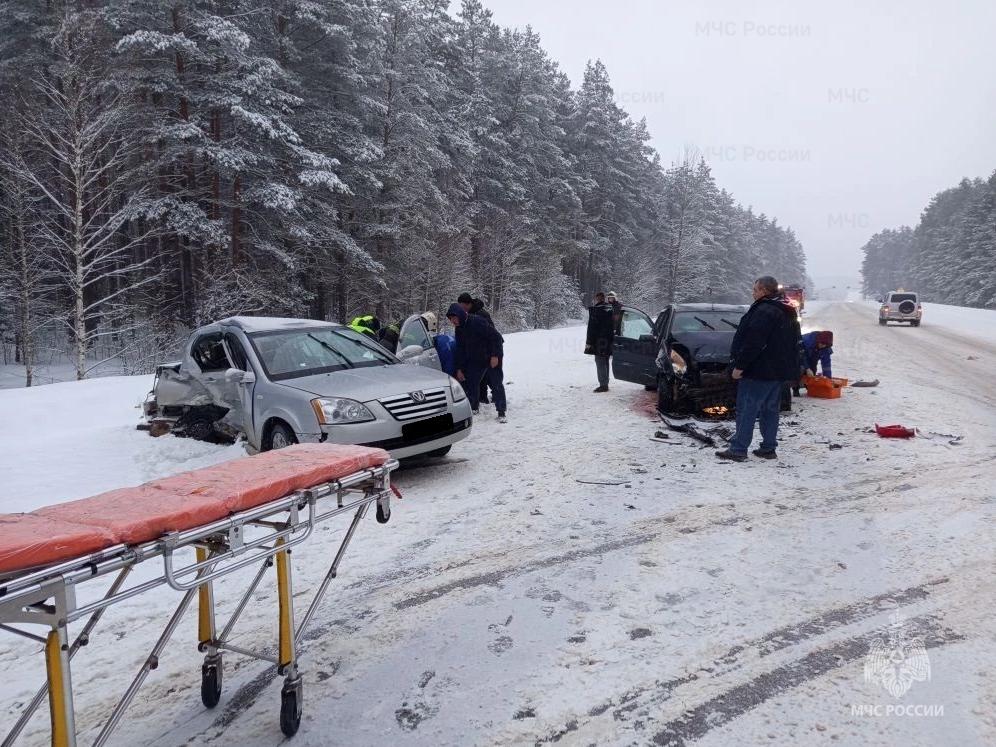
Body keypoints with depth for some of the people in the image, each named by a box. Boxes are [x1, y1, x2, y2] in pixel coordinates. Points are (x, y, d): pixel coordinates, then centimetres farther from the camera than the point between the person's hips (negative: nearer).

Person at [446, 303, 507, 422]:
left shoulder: (477, 322, -25)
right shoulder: (459, 329, 1)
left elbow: (495, 336, -24)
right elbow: (460, 350, 8)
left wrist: (495, 355, -23)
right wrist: (459, 369, 5)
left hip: (492, 358, -7)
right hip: (475, 360, 8)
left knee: (496, 384, -8)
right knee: (470, 382, 4)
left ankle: (501, 413, -5)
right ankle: (474, 408, 20)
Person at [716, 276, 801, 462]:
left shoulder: (764, 311, -18)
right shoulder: (788, 313, 16)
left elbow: (753, 343, -24)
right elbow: (793, 343, 21)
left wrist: (740, 366, -20)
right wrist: (789, 367, 24)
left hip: (759, 370, -10)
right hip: (780, 371, 10)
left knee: (747, 409, -6)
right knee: (770, 409, 14)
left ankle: (738, 449, -4)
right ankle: (769, 448, 18)